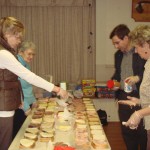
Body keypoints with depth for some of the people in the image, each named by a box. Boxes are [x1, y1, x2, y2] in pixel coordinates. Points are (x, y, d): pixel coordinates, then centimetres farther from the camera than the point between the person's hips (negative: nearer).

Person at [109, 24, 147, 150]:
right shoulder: (118, 54, 12)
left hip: (139, 97, -6)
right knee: (126, 131, 14)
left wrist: (138, 77, -23)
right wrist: (114, 81, 5)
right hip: (123, 97, 6)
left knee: (142, 131, 4)